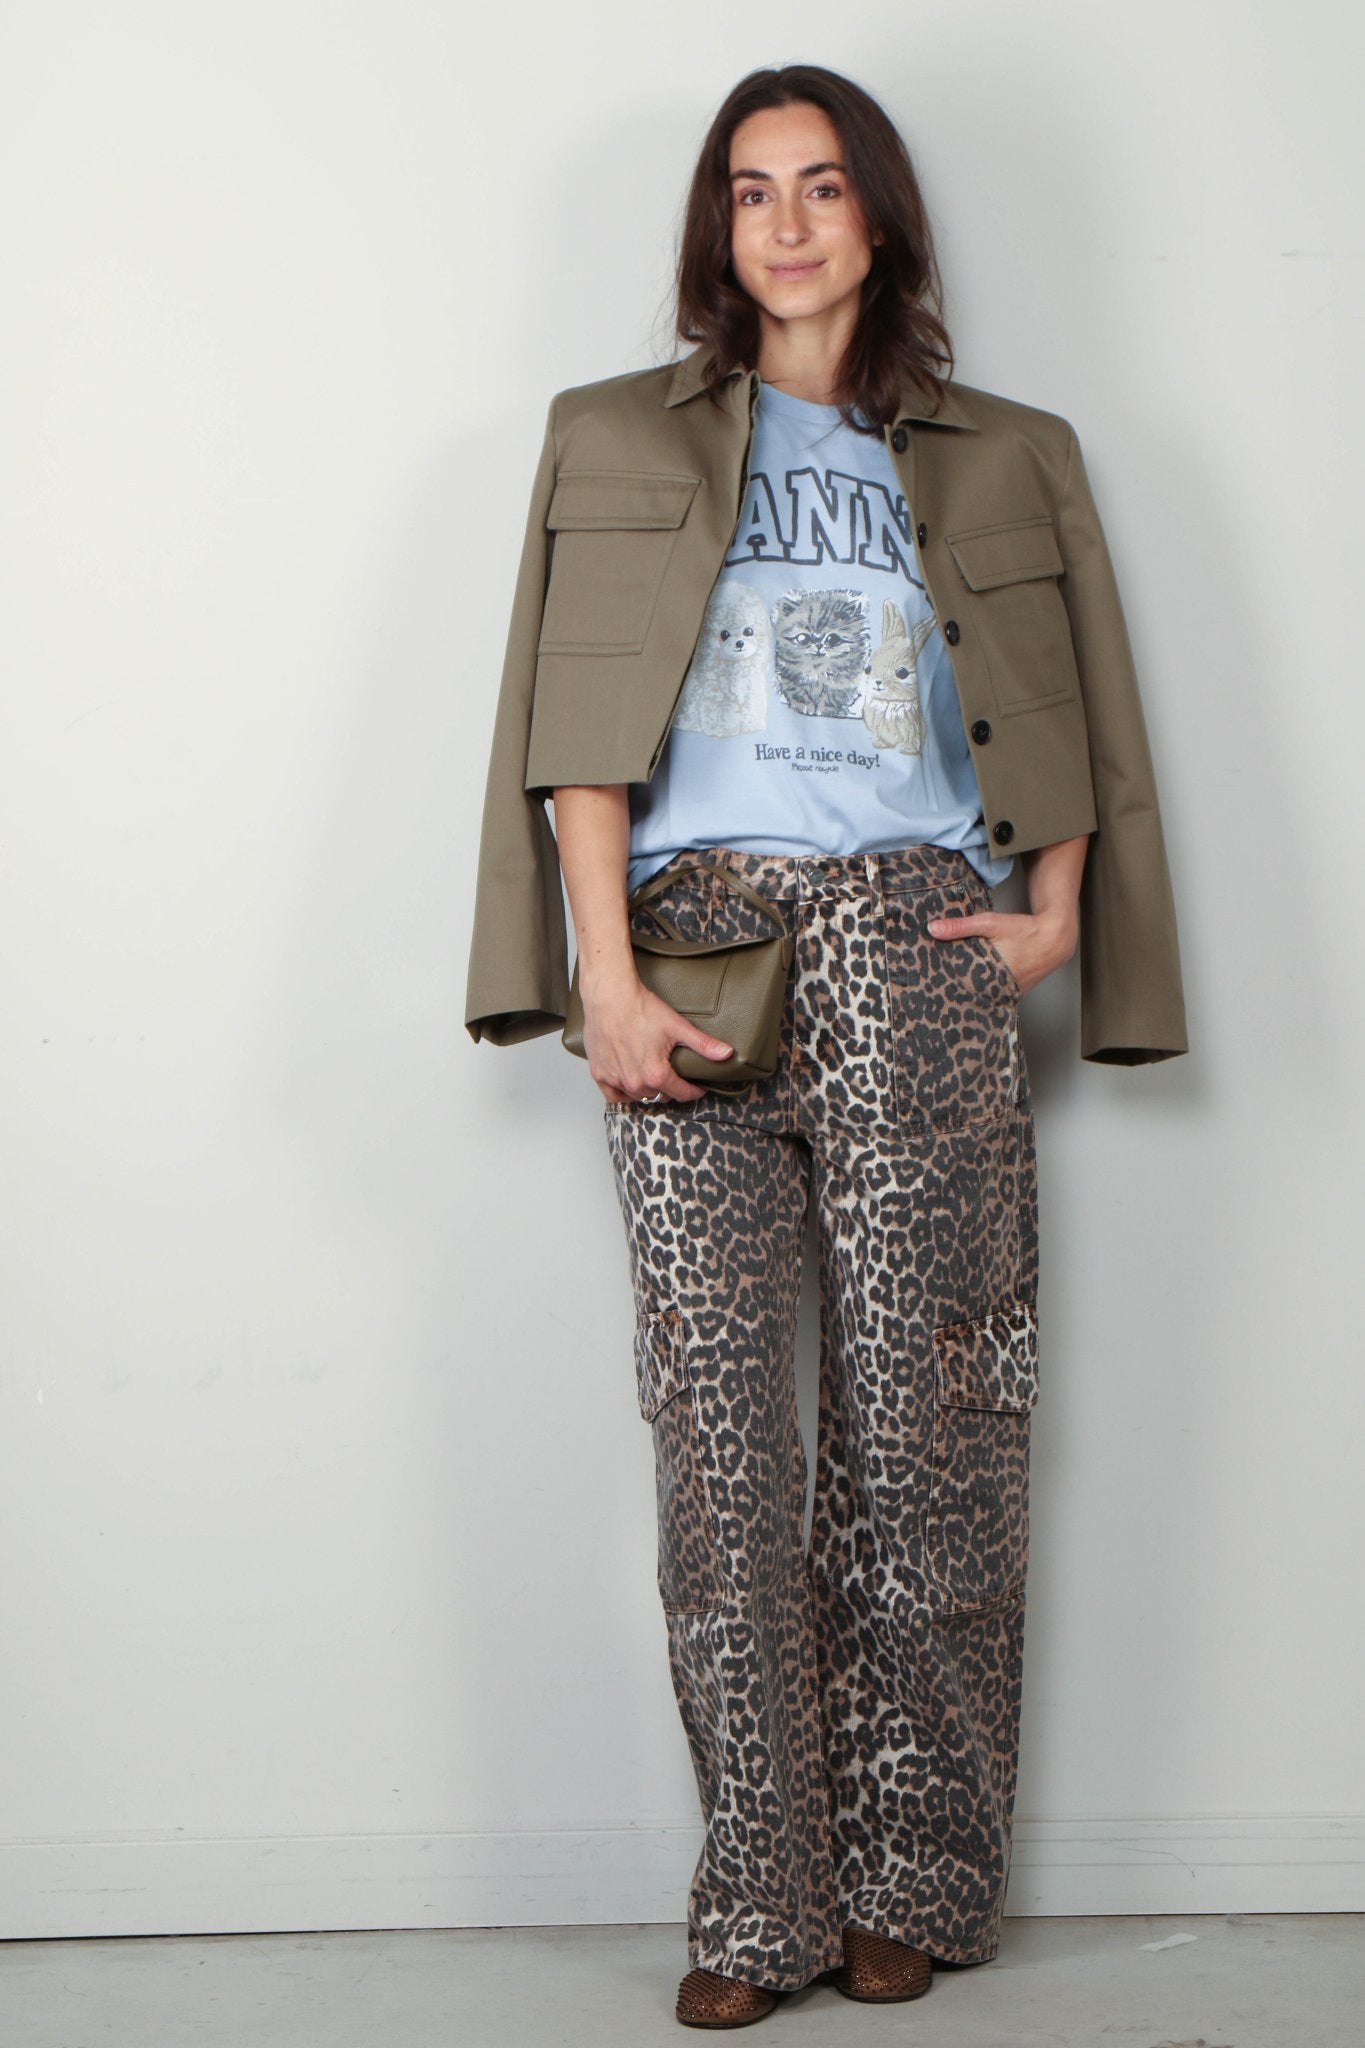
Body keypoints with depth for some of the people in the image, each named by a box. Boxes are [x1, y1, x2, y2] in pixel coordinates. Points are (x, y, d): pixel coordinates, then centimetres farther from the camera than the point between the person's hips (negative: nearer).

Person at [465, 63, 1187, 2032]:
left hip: (911, 938, 0)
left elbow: (1082, 735, 19)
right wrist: (608, 976, -6)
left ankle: (905, 1885, 7)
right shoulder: (617, 441, 17)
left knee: (921, 1414, -4)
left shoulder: (1006, 459, 20)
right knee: (720, 1425, -5)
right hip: (697, 932, 0)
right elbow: (576, 730, 6)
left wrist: (1055, 915, 2)